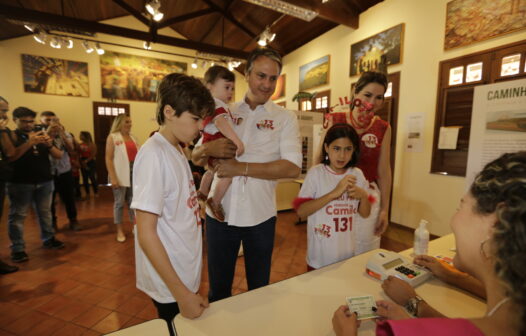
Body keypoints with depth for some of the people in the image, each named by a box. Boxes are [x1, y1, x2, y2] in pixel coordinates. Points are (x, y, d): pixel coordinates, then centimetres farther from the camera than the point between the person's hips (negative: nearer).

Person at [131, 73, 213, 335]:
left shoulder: (177, 151, 4)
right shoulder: (154, 154, -22)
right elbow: (146, 233, -23)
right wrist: (181, 293, -20)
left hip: (185, 274, 8)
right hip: (170, 283, -8)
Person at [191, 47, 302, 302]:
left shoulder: (285, 118, -1)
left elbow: (293, 167, -13)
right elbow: (195, 158, 7)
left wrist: (241, 167, -19)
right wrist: (209, 148, -16)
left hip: (260, 216, -1)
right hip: (220, 213, 2)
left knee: (260, 288, 20)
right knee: (218, 288, 20)